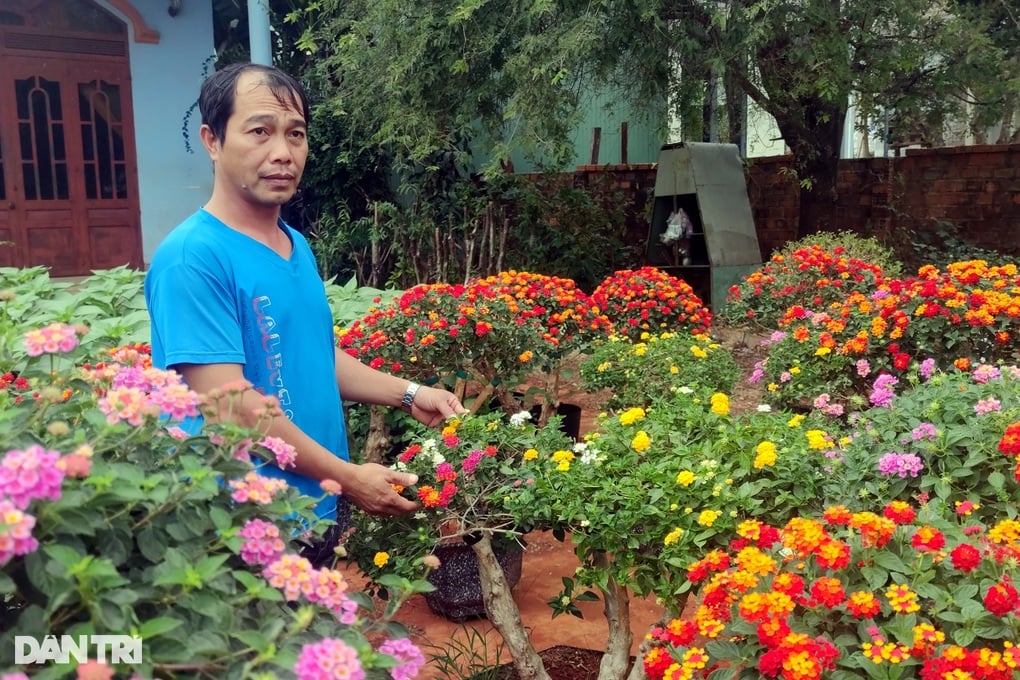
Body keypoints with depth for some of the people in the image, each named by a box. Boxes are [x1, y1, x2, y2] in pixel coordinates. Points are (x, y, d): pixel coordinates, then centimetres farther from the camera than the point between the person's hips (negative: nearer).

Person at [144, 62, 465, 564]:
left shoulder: (297, 246, 7)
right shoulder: (193, 258, -21)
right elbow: (230, 405, -24)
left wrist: (408, 395, 8)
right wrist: (347, 478, -19)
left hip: (321, 507, 8)